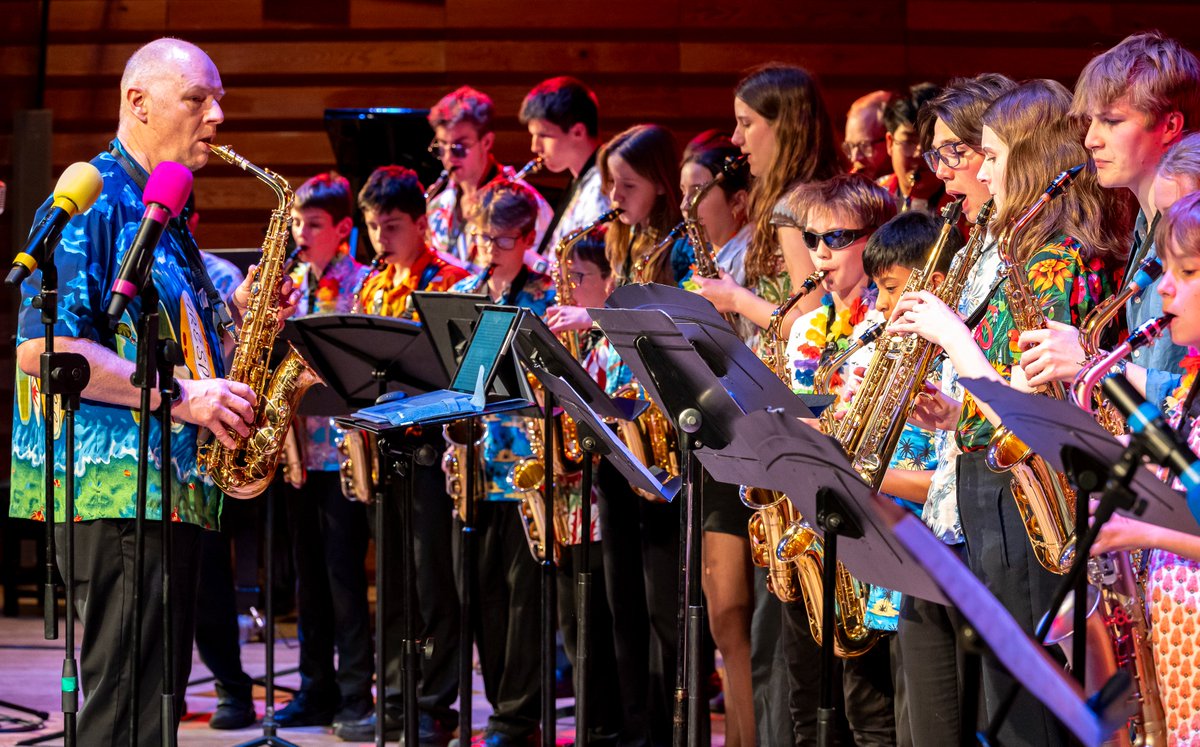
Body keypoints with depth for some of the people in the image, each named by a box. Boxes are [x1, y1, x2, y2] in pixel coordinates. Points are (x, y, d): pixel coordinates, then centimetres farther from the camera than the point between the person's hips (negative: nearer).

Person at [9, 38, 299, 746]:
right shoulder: (91, 199, -9)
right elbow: (42, 347, -19)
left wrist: (237, 309, 8)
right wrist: (180, 394, -20)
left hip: (174, 486, 10)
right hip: (114, 484, -10)